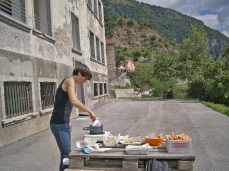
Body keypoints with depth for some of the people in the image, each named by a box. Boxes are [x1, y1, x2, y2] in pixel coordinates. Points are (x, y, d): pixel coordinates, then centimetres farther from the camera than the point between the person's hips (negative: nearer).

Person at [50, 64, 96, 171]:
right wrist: (90, 111, -21)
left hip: (64, 124, 10)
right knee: (66, 155, -8)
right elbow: (74, 101, -28)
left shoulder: (70, 83, 16)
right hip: (59, 124, -10)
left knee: (66, 154, 14)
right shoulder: (69, 81, -12)